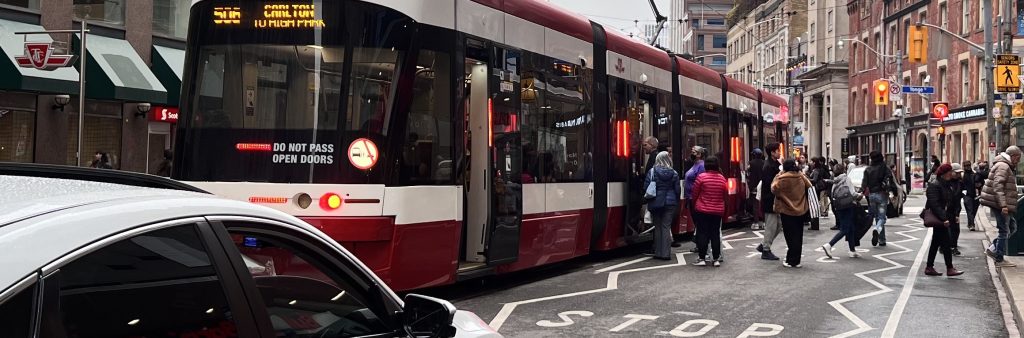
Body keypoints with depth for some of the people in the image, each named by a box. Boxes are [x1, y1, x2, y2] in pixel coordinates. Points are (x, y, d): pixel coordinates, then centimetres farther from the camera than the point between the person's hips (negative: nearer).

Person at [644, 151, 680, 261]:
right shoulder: (674, 173, 0)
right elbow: (677, 190, 4)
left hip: (656, 203, -1)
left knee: (658, 227, 8)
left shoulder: (652, 172, -5)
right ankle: (666, 253, -2)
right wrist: (676, 203, 14)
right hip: (670, 203, 1)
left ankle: (658, 253, 11)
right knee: (666, 227, 2)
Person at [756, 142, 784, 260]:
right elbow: (769, 184, -23)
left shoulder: (776, 164, 13)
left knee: (778, 224, 15)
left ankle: (763, 245, 24)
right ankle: (766, 251, 7)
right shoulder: (768, 166, -17)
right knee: (771, 225, -2)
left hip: (775, 200, 10)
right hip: (770, 201, -10)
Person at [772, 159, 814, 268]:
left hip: (787, 211, -5)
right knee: (798, 236, 11)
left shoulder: (782, 179, -17)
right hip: (801, 210, 5)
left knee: (791, 236, 1)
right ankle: (796, 260, 16)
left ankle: (791, 261, 1)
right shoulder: (801, 177, 0)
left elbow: (774, 189, -9)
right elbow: (810, 187, 9)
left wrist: (777, 178, 1)